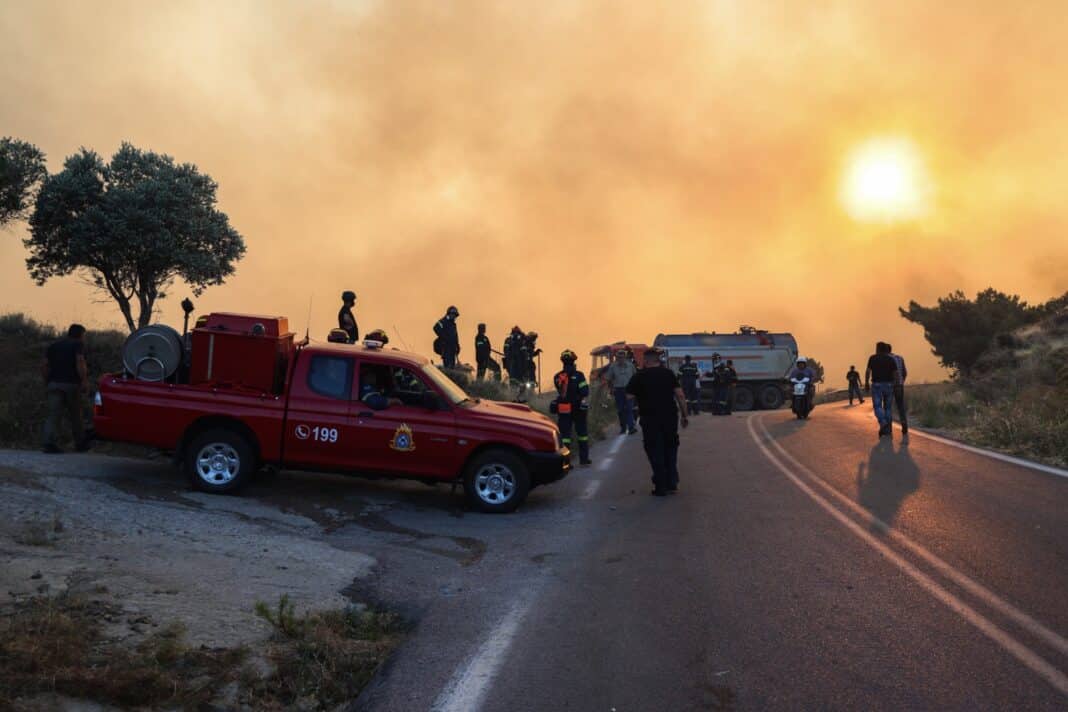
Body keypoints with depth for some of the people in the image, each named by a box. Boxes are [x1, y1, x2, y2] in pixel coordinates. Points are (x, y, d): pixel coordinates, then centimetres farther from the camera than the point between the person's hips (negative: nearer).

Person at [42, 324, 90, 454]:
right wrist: (85, 381, -17)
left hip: (54, 384, 4)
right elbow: (80, 362, -15)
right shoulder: (78, 345, 1)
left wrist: (47, 382, 21)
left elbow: (44, 366, 13)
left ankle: (48, 442, -19)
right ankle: (80, 444, 19)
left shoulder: (53, 345, 19)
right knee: (76, 416, 9)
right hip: (72, 384, -4)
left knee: (54, 415, -3)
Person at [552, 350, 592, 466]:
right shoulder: (578, 376, -10)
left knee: (565, 434, 5)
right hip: (577, 408, -2)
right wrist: (585, 404, -6)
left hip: (562, 409, 2)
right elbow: (585, 392, -14)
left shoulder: (557, 377, 1)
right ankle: (583, 458, 19)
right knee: (582, 433, 13)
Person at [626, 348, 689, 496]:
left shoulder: (639, 376, -3)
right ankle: (672, 483, 17)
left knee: (655, 452, 5)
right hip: (670, 417, 3)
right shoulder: (669, 373, 3)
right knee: (670, 450, 16)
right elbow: (680, 395, -3)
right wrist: (685, 415, 2)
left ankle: (661, 487, 5)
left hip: (650, 419, -2)